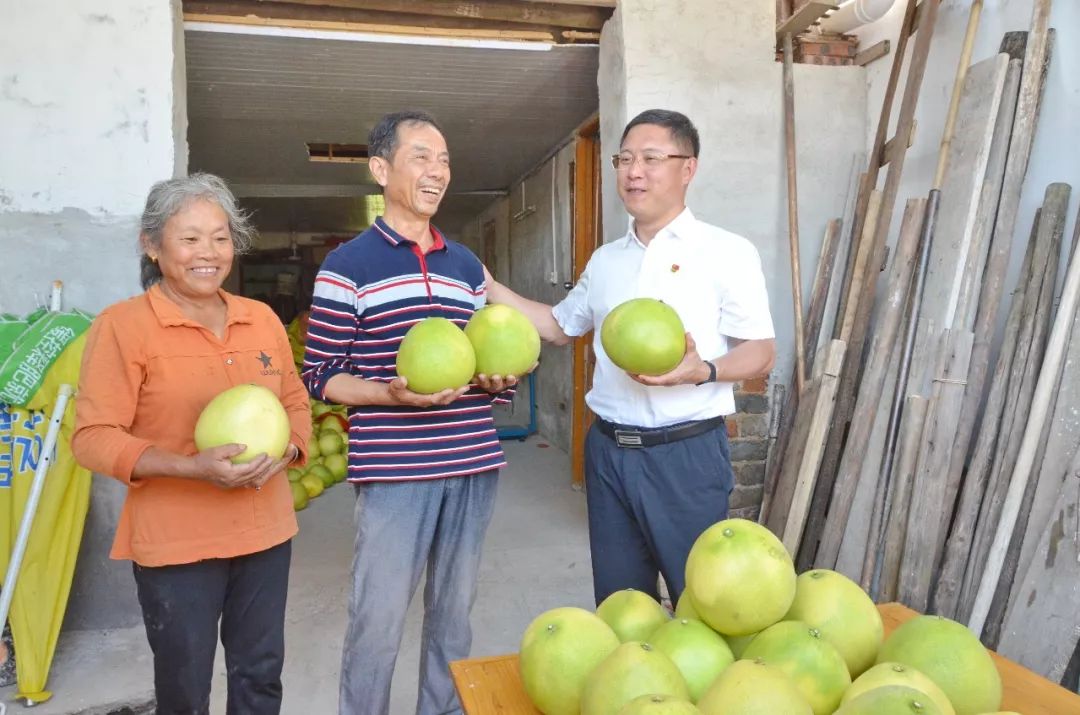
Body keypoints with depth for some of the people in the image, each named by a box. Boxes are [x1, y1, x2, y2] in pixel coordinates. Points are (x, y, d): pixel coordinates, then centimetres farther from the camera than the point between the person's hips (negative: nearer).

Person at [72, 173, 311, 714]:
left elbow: (296, 403, 12)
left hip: (265, 532, 5)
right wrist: (192, 467, -25)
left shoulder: (262, 318, 6)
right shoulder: (122, 324, -10)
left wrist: (285, 450, -10)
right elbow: (93, 437, -12)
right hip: (175, 543, -4)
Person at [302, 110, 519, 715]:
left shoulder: (468, 265, 13)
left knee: (455, 614, 16)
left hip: (474, 463, 5)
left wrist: (497, 380, -3)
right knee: (379, 621, 4)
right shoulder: (347, 266, -3)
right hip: (393, 469, -5)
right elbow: (322, 376, -4)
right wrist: (392, 394, -20)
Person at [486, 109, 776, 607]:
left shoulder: (727, 252, -5)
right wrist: (486, 286, 14)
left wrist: (703, 370, -26)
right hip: (608, 452, 5)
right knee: (617, 603, 17)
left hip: (687, 453, -5)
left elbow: (760, 352, -6)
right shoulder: (605, 260, 11)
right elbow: (559, 326, 22)